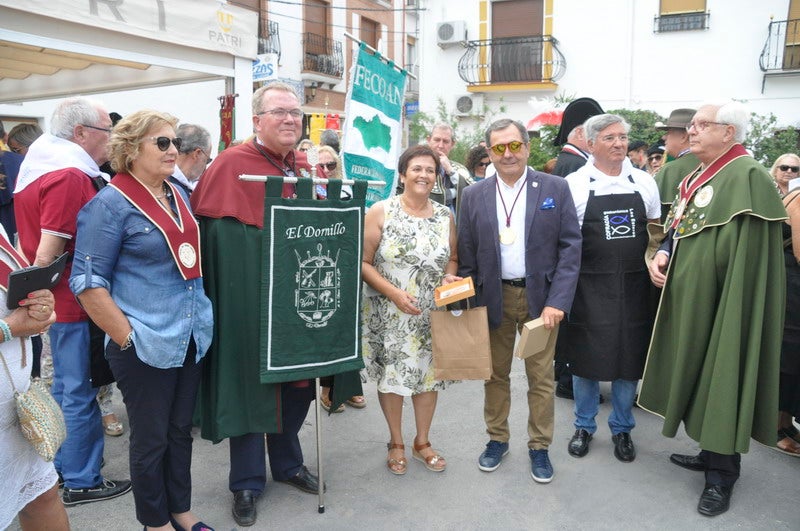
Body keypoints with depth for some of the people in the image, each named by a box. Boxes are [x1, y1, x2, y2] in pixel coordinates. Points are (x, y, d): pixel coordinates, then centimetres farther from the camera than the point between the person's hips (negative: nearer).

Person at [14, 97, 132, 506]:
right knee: (80, 393, 2)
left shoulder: (38, 165, 11)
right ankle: (81, 481, 16)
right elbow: (48, 255, -24)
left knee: (65, 387, 20)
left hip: (58, 299, 10)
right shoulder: (70, 176, -21)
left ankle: (62, 466, 34)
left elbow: (34, 242, 17)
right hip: (74, 301, -10)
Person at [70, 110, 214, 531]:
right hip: (145, 345, -6)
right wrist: (127, 338, -14)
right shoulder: (110, 203, -11)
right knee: (151, 439, 9)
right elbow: (87, 282, -13)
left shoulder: (179, 195, 9)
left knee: (180, 431, 18)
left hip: (190, 337, 6)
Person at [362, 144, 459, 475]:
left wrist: (449, 277, -7)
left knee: (429, 375, 11)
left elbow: (452, 258, 15)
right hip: (388, 314, -3)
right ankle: (396, 443, 29)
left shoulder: (445, 216, 4)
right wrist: (394, 293, -19)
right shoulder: (380, 212, -7)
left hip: (432, 315, 3)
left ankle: (422, 442, 32)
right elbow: (363, 262, -9)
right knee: (390, 376, 7)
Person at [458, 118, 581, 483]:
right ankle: (497, 439, 31)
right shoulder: (474, 195, 2)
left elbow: (570, 247, -5)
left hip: (540, 297, -1)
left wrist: (558, 301, -13)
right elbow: (466, 255, 4)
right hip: (493, 298, 1)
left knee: (541, 378, 8)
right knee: (495, 375, 13)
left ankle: (539, 447, 25)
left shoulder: (555, 188, -2)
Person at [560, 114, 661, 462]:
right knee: (585, 358, 8)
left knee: (630, 359, 10)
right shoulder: (574, 184, -4)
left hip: (634, 287, 3)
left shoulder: (644, 182, 6)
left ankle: (621, 429, 29)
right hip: (589, 288, -2)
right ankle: (584, 426, 28)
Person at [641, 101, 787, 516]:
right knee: (698, 375, 17)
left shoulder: (747, 177, -15)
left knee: (721, 379, 0)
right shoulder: (697, 177, 13)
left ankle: (722, 474, 14)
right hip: (691, 298, 9)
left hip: (722, 303, -9)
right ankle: (712, 452, 33)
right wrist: (662, 255, -3)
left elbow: (743, 258, -19)